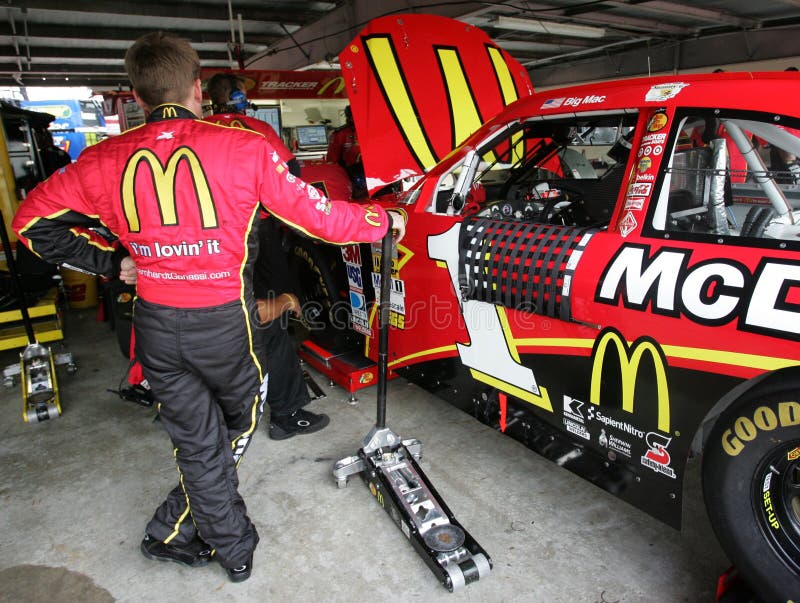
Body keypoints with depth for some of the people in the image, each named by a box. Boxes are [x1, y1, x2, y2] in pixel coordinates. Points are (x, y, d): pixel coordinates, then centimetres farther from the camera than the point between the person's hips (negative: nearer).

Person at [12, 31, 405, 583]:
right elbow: (320, 217, -7)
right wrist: (385, 221, 9)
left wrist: (112, 263, 12)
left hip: (155, 325, 4)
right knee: (239, 426, 24)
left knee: (199, 447, 18)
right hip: (224, 323, -3)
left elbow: (32, 221, 8)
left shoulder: (106, 159, 0)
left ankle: (236, 551, 34)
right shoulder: (243, 148, -10)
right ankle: (170, 534, 35)